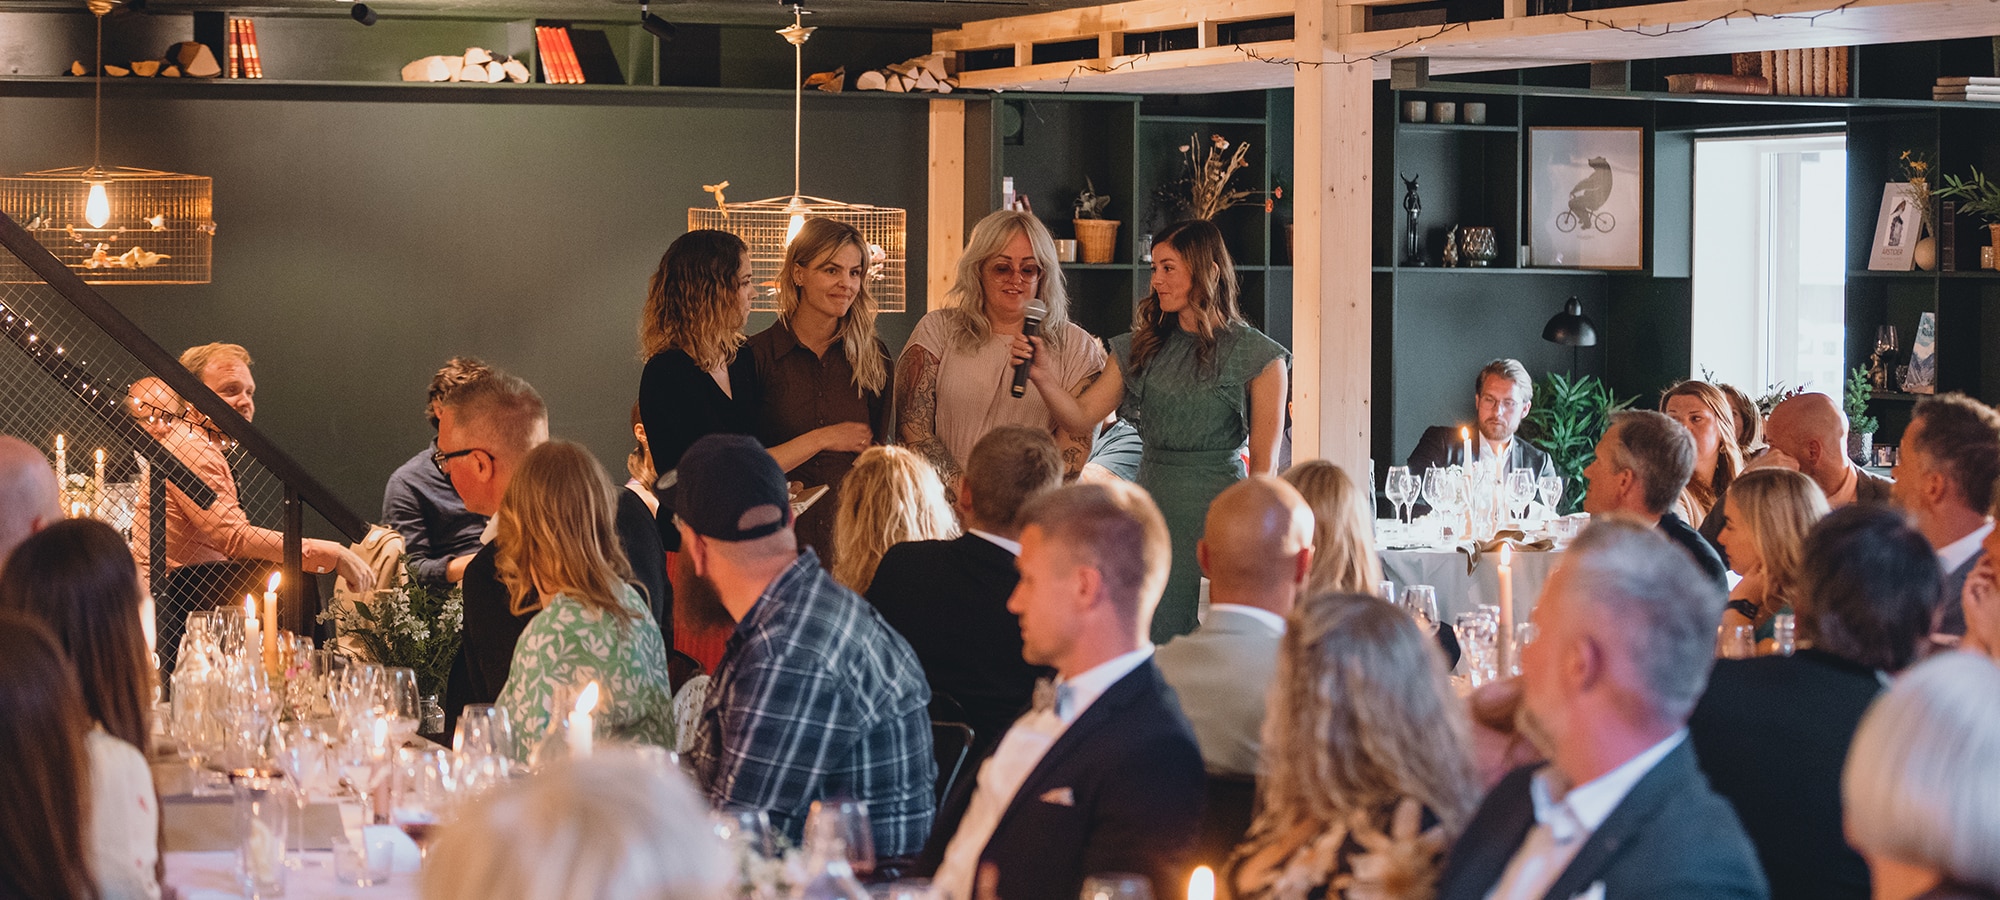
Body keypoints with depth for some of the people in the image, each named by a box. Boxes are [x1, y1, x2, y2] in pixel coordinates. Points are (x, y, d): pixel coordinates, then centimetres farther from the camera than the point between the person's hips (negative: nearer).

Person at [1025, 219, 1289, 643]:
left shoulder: (1256, 356, -3)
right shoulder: (1140, 349, 11)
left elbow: (1264, 463, -3)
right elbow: (1081, 418, 5)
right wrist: (1044, 375, -12)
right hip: (1152, 504, 4)